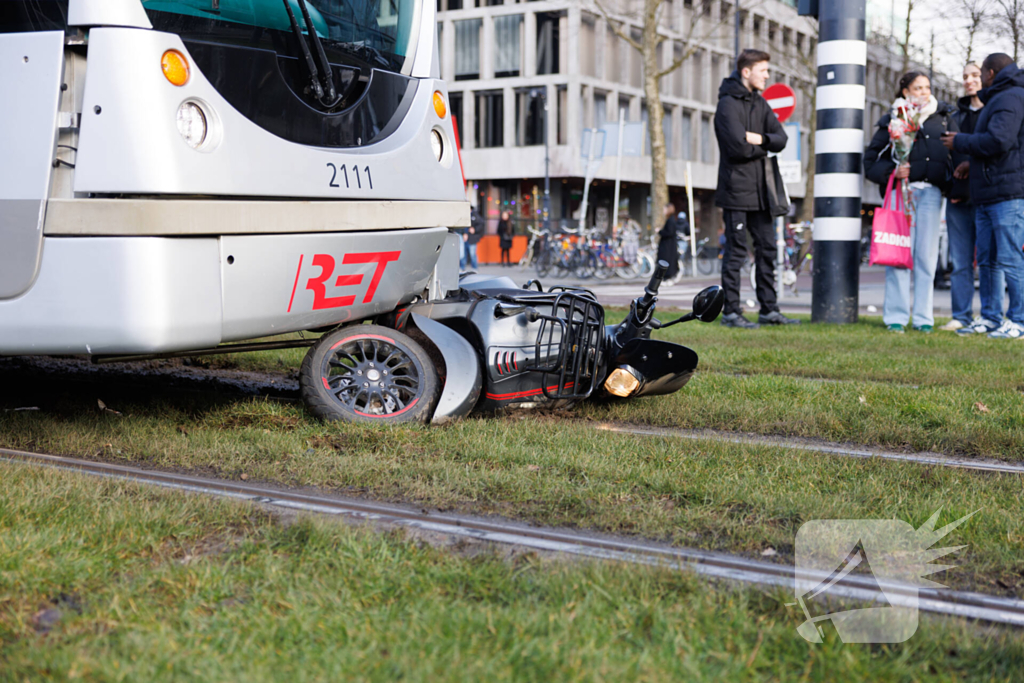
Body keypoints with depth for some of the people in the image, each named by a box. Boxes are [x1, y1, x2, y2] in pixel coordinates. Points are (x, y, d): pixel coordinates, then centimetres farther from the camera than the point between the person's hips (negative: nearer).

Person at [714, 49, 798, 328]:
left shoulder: (760, 103, 16)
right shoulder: (728, 104, -10)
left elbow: (781, 139, 6)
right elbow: (739, 147, -21)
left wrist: (761, 138, -13)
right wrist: (765, 147, -4)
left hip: (760, 190, 8)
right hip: (737, 190, -8)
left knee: (767, 249, 9)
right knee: (736, 251, -4)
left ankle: (769, 310, 16)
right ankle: (731, 312, 2)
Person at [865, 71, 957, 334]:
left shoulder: (944, 117, 15)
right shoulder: (893, 120, 8)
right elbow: (871, 159, 5)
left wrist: (954, 186, 1)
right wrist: (891, 171, -13)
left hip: (931, 192, 2)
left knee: (927, 255, 1)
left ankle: (923, 318, 5)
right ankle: (896, 317, 0)